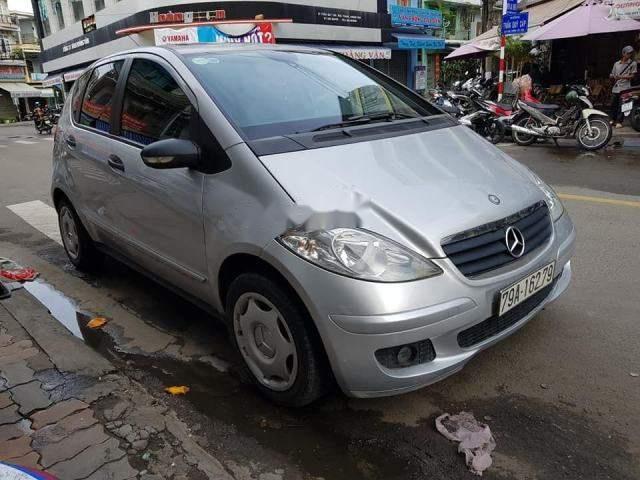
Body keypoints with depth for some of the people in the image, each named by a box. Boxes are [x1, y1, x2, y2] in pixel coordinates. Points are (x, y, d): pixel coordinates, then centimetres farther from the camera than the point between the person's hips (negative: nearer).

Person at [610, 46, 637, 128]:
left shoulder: (633, 64, 4)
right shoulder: (616, 63, 14)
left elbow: (632, 76, -2)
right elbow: (612, 75, 19)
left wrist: (621, 77, -16)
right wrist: (613, 76, -6)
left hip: (625, 88, -4)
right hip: (616, 87, 4)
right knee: (613, 104, 8)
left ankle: (619, 121, -2)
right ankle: (613, 119, 23)